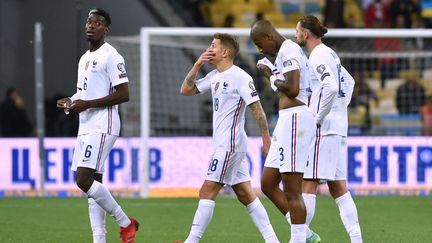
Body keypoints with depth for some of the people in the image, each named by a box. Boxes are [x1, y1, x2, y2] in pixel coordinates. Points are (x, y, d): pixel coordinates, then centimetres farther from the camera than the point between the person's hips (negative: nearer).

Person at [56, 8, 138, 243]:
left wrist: (86, 104, -18)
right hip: (85, 127, 9)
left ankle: (125, 223, -4)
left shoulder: (110, 56, -10)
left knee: (84, 180, -17)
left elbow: (123, 94, -16)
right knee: (93, 183, 5)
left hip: (102, 127, -9)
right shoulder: (85, 58, 19)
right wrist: (70, 101, 8)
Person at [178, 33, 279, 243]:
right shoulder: (215, 76, 13)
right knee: (245, 194, 9)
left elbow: (257, 109, -13)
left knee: (207, 192, -9)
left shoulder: (240, 77, -12)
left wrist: (266, 140, -14)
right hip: (223, 144, 9)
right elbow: (186, 90, 16)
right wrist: (197, 65, 5)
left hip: (230, 144, -9)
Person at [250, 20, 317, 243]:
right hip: (286, 121, 11)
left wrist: (272, 77, -6)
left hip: (294, 118, -11)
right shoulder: (286, 51, 20)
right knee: (268, 184, 13)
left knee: (292, 191, -10)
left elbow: (292, 89, -22)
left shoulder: (288, 51, -11)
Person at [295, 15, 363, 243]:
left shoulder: (317, 57, -12)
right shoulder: (330, 54, 17)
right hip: (338, 127, 10)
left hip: (323, 129, -10)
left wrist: (319, 117, -18)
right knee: (338, 187, 8)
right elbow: (348, 81, 31)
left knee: (308, 183, -8)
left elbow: (330, 87, -27)